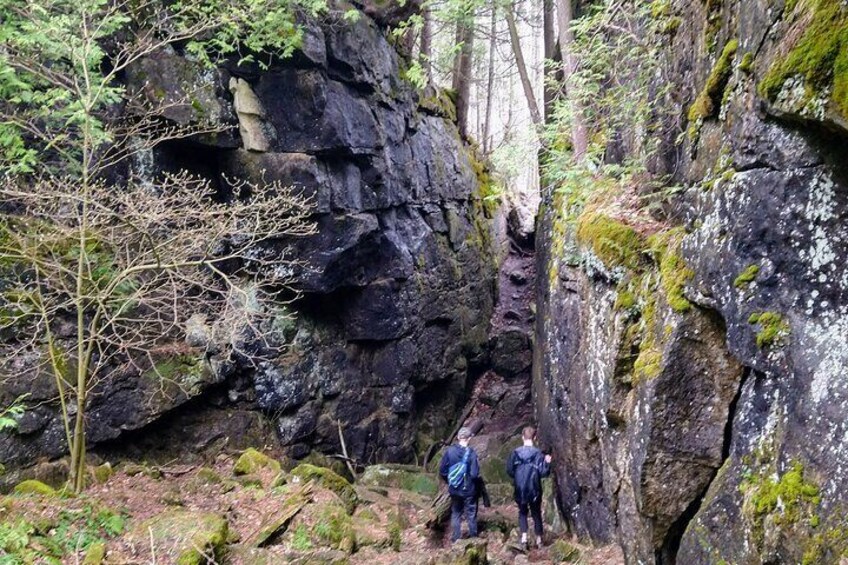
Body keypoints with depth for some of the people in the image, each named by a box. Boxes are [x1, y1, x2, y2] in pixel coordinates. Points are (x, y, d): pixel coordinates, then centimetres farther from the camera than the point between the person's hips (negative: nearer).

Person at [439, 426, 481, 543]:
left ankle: (455, 540, 19)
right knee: (471, 515, 12)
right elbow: (475, 474, -19)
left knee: (455, 514, 16)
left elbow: (442, 470, -2)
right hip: (469, 490, -3)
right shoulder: (471, 453, -17)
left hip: (454, 490, 3)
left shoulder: (449, 451, -7)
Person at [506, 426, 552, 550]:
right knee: (536, 513, 16)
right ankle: (539, 540, 24)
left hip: (520, 489, 1)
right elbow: (543, 472, -14)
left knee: (522, 512, 16)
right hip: (534, 489, -1)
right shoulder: (538, 454, -10)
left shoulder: (515, 453, -5)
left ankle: (524, 537, -3)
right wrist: (547, 463, -4)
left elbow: (509, 470, -1)